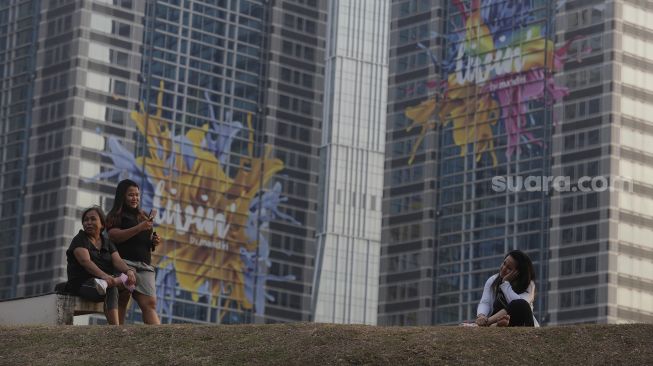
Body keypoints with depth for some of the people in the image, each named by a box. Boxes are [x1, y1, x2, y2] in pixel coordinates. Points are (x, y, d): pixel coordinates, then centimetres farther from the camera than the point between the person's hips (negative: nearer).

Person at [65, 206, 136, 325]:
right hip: (81, 284, -4)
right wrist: (103, 275, -38)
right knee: (111, 290, -32)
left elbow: (117, 261, -1)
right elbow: (85, 261, -19)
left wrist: (129, 271, -27)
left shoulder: (107, 244, 17)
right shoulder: (79, 240, 0)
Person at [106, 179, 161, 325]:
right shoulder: (116, 216, 8)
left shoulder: (143, 217, 26)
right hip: (124, 263, -5)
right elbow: (114, 236, -10)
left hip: (145, 266, 5)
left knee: (149, 304, -8)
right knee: (121, 302, -12)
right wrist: (139, 228, -16)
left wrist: (154, 242, 11)